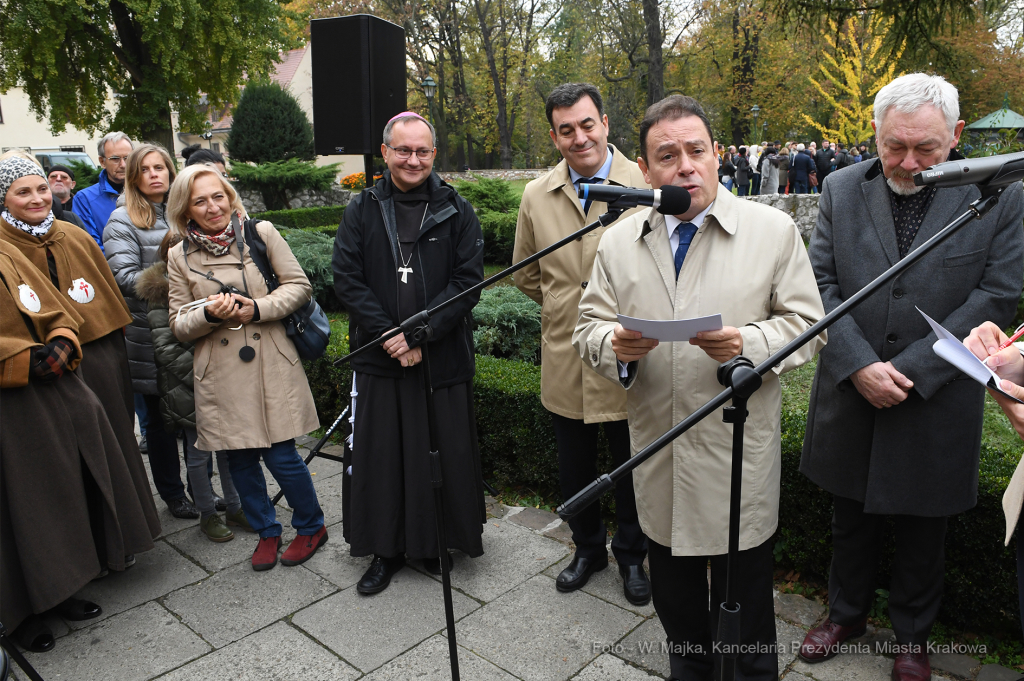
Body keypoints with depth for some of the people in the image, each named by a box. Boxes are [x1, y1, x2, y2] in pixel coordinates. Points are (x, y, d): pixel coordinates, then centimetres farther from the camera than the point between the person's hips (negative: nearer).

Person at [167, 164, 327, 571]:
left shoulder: (261, 233, 2)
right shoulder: (179, 258, 5)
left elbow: (299, 286, 2)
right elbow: (179, 326, 6)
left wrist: (257, 308, -13)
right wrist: (210, 313, -15)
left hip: (271, 366, -2)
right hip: (220, 375, 2)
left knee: (281, 455, -1)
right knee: (239, 459, 10)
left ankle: (311, 526, 25)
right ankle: (266, 531, 33)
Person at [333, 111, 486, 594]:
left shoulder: (456, 211, 2)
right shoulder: (362, 211, 6)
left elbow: (469, 279, -6)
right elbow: (346, 278, -1)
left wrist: (420, 333, -15)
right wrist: (388, 334, -12)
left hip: (444, 358, -1)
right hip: (379, 356, 1)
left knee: (446, 451, 7)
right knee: (381, 454, 8)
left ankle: (439, 542, 29)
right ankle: (387, 549, 26)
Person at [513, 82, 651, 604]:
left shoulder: (646, 185, -9)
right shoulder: (536, 196, 3)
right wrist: (569, 306, 9)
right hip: (564, 361, 3)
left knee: (632, 469, 14)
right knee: (574, 470, 18)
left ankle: (631, 555, 40)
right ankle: (588, 549, 43)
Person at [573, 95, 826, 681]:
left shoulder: (774, 230, -4)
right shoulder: (619, 242, 3)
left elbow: (806, 324, -4)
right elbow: (590, 328, 5)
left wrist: (749, 343, -23)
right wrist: (616, 346, -18)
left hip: (740, 463, -3)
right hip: (658, 459, 3)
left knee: (745, 621, 14)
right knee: (676, 608, 23)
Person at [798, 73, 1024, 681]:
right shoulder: (842, 189, -2)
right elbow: (821, 283, -4)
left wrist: (910, 370, -16)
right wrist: (858, 364, -15)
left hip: (937, 402, -1)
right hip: (850, 398, 2)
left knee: (924, 533, 17)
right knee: (852, 521, 19)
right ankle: (847, 613, 43)